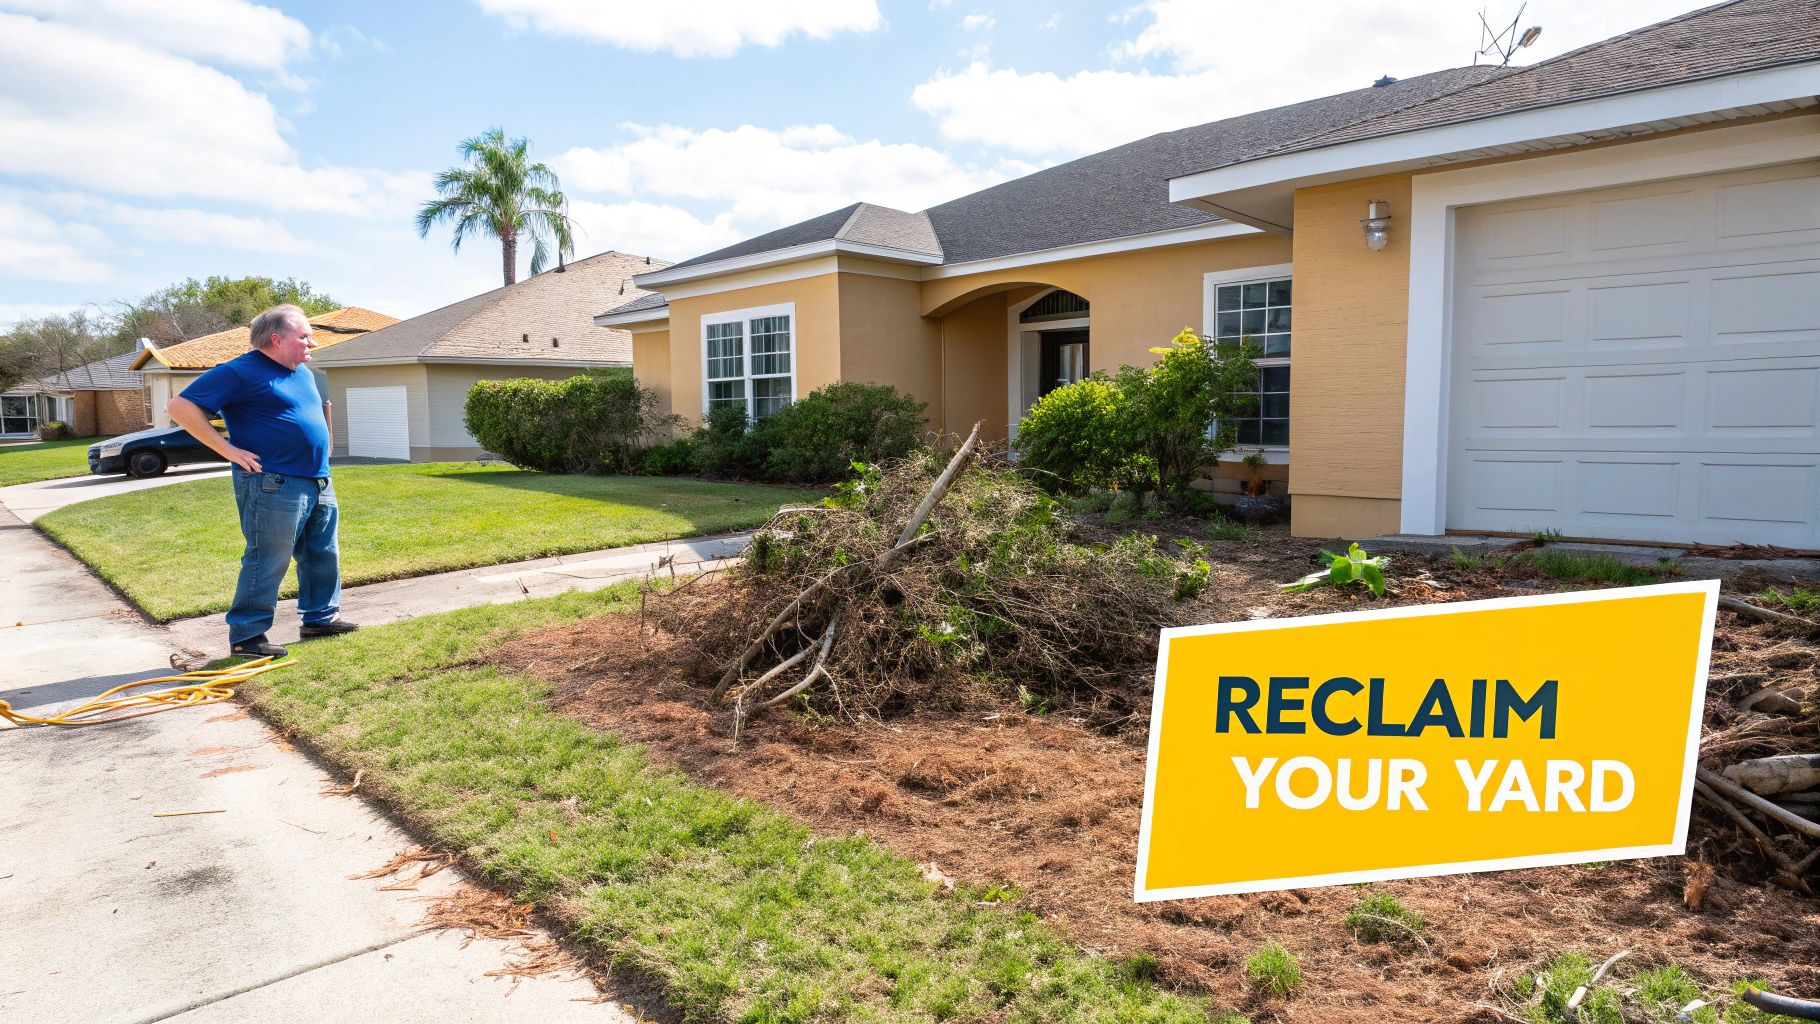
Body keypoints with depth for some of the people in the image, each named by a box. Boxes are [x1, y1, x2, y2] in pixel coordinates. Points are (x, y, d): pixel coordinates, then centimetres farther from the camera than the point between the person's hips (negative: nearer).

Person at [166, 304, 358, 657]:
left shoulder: (303, 373, 15)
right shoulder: (240, 372, -10)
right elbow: (180, 407, -14)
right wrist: (228, 449, -16)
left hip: (320, 482, 9)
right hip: (273, 484, -9)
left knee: (324, 555, 15)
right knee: (268, 563, -5)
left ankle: (321, 617, 29)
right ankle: (246, 636, 5)